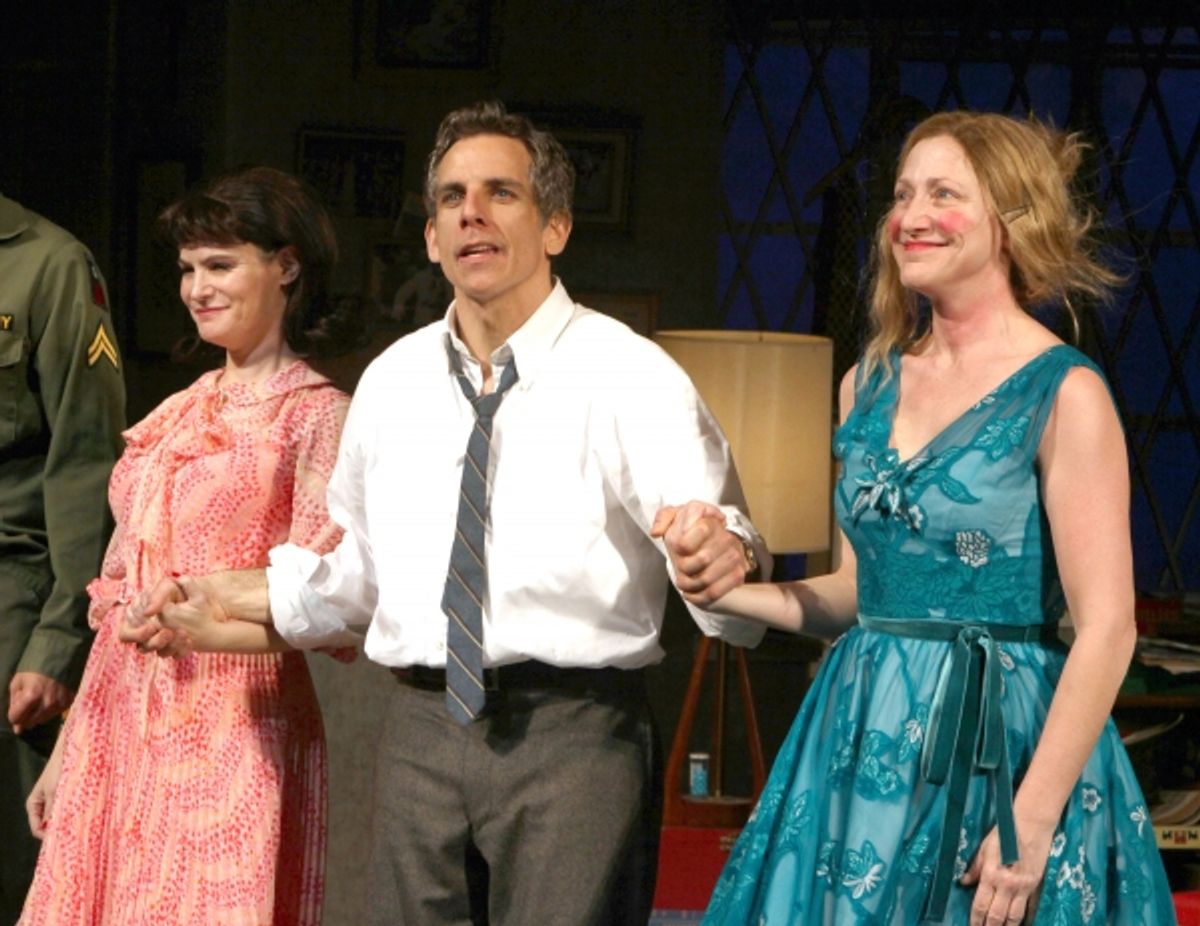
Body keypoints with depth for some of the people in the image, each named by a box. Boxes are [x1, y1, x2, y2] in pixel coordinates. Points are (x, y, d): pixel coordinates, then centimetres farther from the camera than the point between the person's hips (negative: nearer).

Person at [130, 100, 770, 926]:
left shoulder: (630, 375, -5)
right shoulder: (392, 380, 12)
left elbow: (713, 534, -17)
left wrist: (721, 555, -38)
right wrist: (231, 602, 18)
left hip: (574, 733, -5)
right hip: (423, 731, 5)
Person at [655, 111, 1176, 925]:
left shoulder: (1064, 394, -9)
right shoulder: (870, 385, 10)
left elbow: (1106, 629, -14)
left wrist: (1031, 822, -19)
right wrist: (728, 590, 2)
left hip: (1003, 749, -6)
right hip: (863, 737, 6)